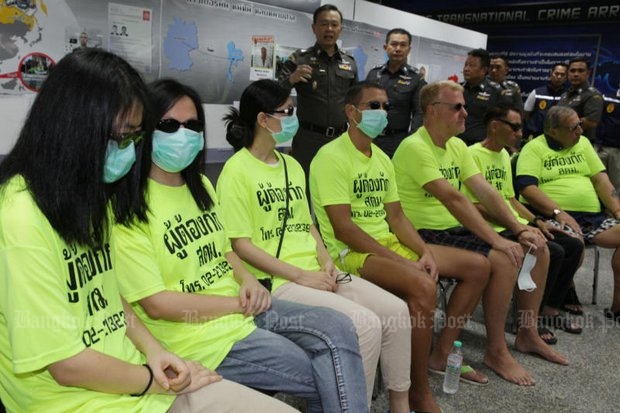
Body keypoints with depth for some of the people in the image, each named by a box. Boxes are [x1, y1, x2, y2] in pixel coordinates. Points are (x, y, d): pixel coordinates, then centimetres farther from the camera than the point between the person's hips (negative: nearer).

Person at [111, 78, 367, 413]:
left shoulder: (201, 186, 11)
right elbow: (156, 303, -18)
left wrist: (248, 282, -2)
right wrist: (238, 303, -14)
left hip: (244, 308, 8)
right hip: (198, 335, -7)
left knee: (338, 328, -10)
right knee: (324, 378, -9)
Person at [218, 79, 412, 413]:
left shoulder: (291, 165, 16)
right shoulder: (237, 170, -8)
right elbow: (241, 244, -12)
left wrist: (325, 261, 0)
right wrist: (300, 275, -15)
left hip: (315, 273, 8)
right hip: (278, 281, -7)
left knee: (396, 310, -6)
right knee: (365, 324, -23)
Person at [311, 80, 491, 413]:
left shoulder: (382, 158, 13)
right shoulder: (332, 157, -14)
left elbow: (396, 216, 12)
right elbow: (343, 228, -20)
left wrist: (425, 252, -7)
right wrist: (402, 261, -21)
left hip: (389, 242, 9)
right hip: (351, 251, -9)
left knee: (478, 267, 5)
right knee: (423, 285, -35)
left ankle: (441, 353, 17)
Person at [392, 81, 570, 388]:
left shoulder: (457, 146, 11)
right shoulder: (415, 148, -18)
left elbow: (485, 191, 5)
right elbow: (453, 198, -26)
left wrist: (519, 229, -7)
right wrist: (496, 240, -28)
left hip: (458, 228, 9)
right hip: (429, 235, -9)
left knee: (537, 249, 4)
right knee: (504, 260, -27)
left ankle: (528, 334, 18)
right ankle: (496, 352, -8)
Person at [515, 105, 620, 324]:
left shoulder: (583, 143, 17)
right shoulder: (535, 148, -3)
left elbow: (600, 179, 13)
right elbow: (527, 187, -15)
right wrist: (558, 212, -24)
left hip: (592, 215, 7)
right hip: (552, 217, -7)